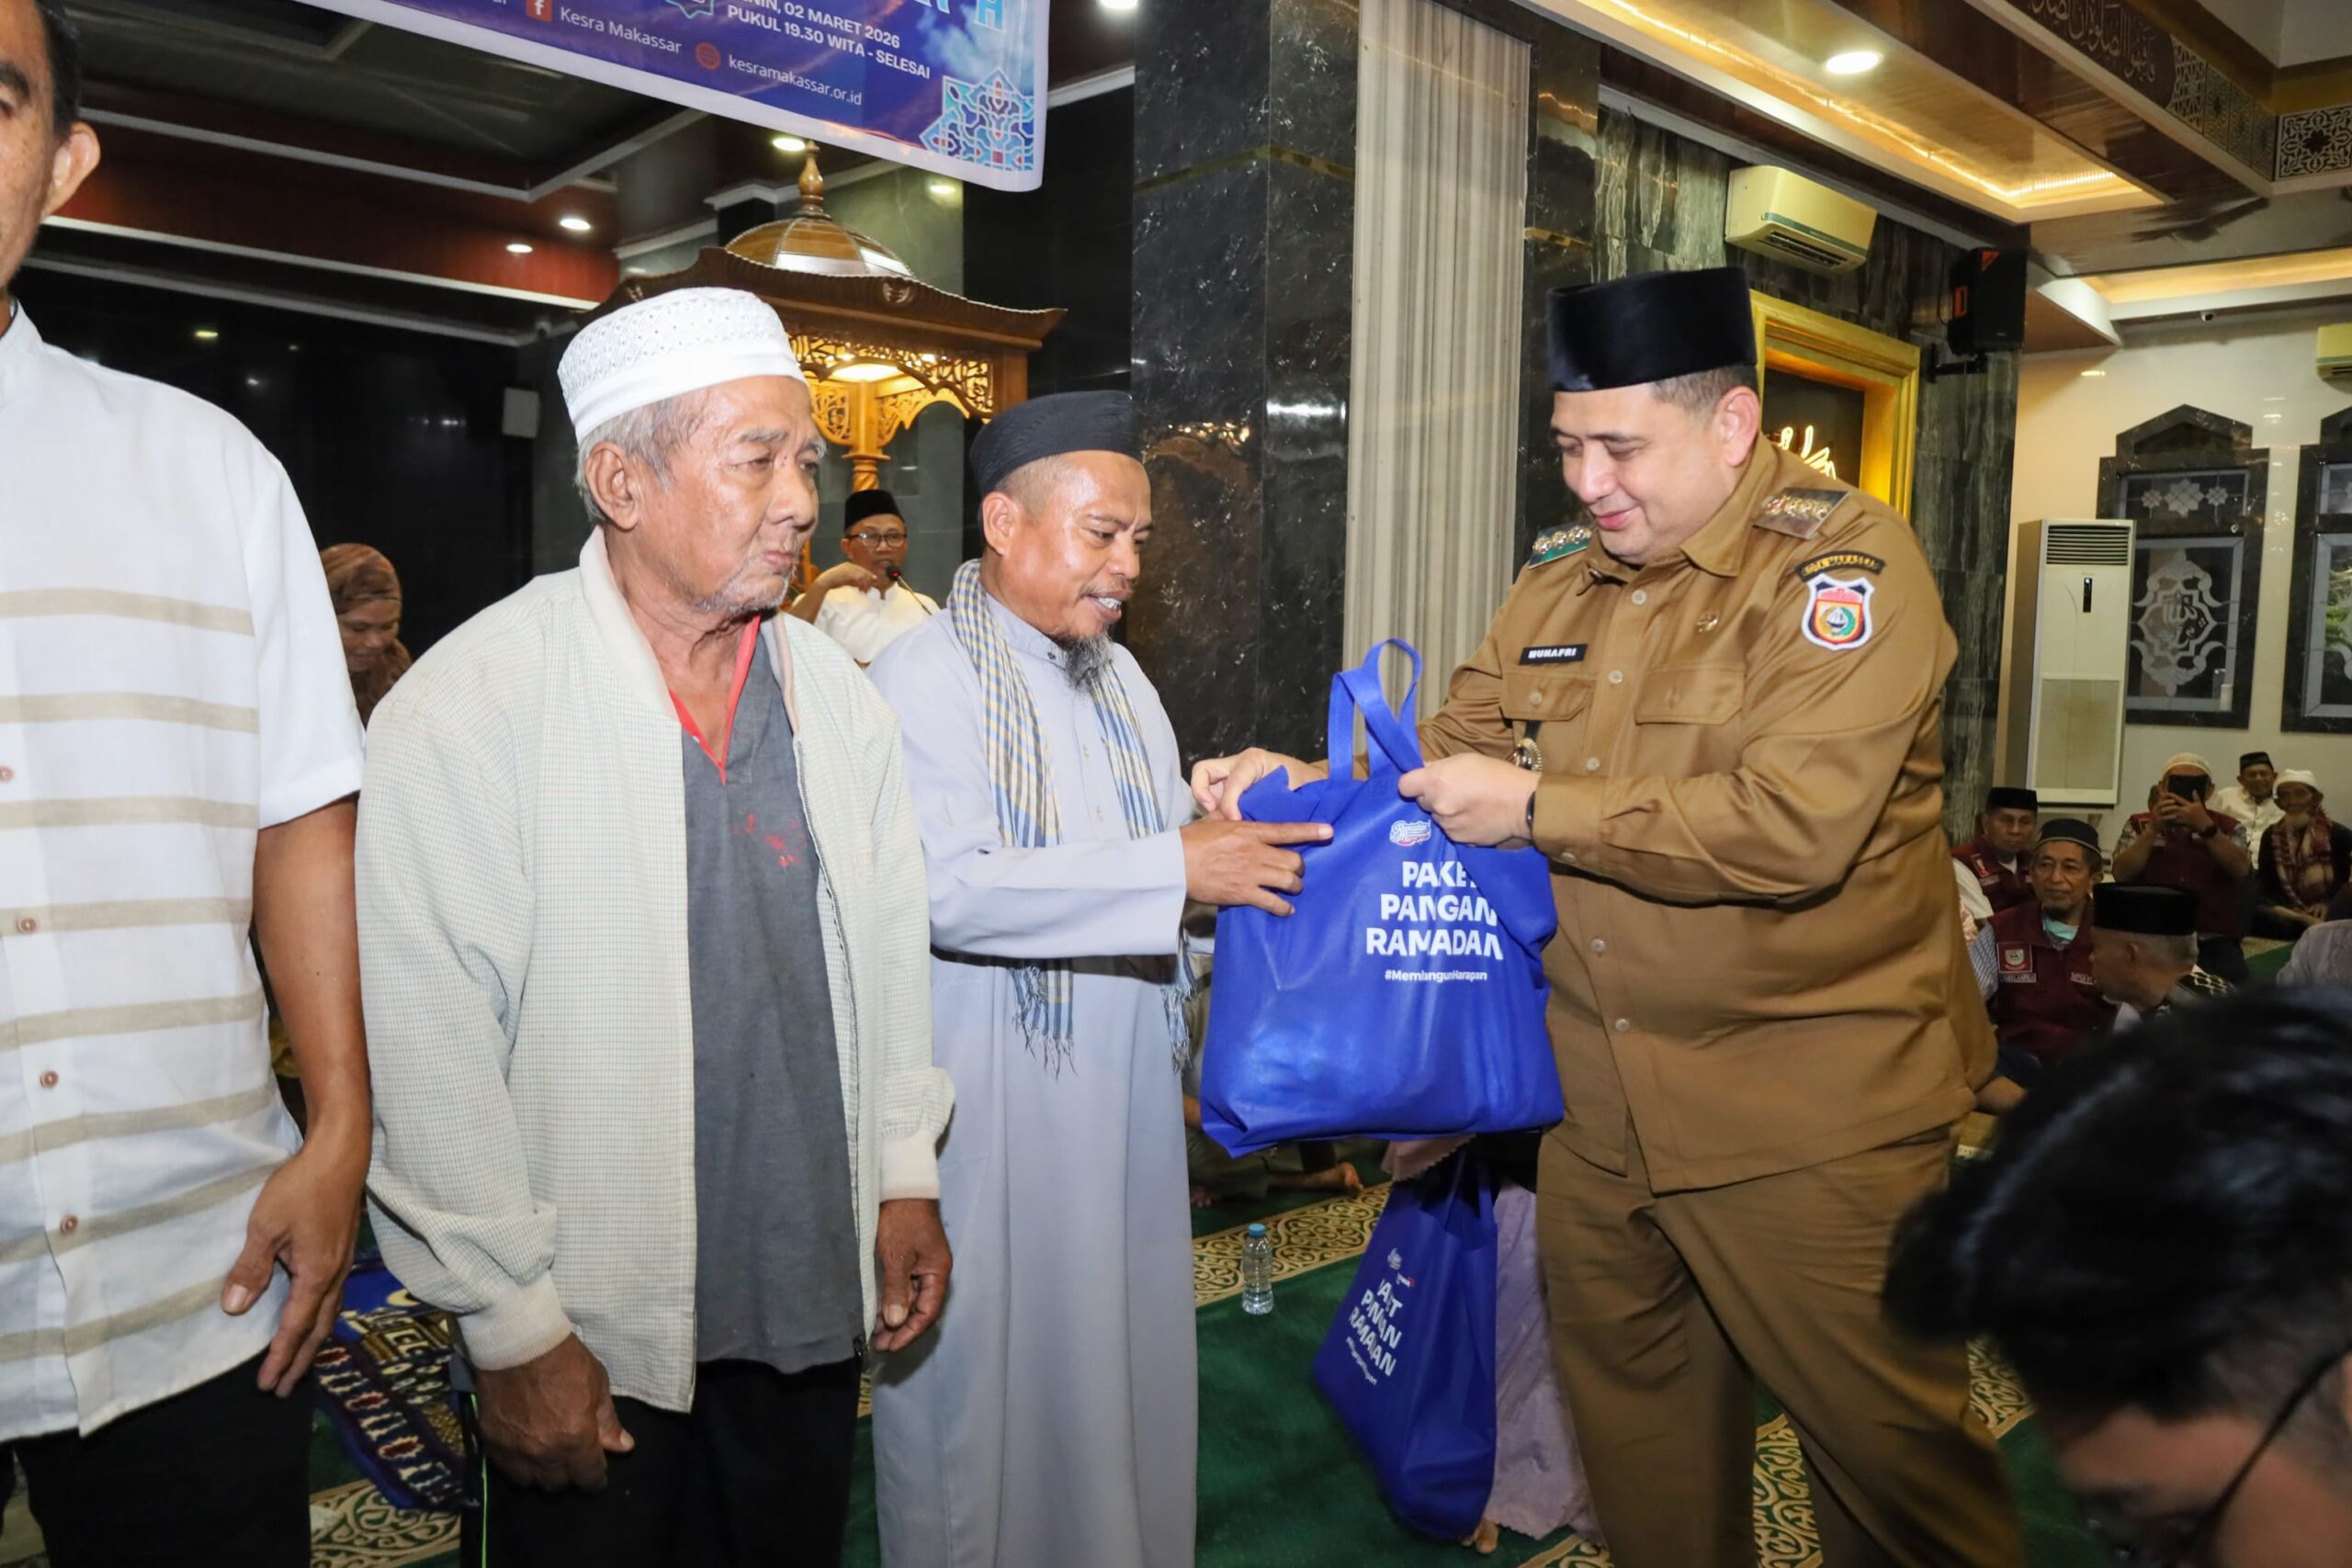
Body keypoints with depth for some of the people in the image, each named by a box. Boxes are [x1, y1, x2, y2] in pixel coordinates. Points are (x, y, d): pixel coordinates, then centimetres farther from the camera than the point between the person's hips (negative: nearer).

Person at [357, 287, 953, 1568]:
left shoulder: (833, 693, 3)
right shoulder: (467, 707, -15)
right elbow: (427, 1060, -15)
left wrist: (905, 1173, 8)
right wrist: (511, 1326, -11)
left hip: (815, 1304, 5)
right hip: (583, 1342, -5)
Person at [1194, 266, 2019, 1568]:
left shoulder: (1843, 562, -13)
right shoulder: (1562, 574, 7)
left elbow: (1791, 824, -26)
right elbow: (1461, 741, 13)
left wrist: (1538, 810, -21)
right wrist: (1308, 783, -5)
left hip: (1806, 1109, -6)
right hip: (1601, 1096, 6)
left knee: (1881, 1435, 9)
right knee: (1630, 1404, 20)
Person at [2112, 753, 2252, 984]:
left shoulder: (2229, 827, 9)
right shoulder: (2139, 824, 9)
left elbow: (2241, 870, -10)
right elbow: (2122, 875, -6)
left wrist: (2205, 827, -21)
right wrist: (2153, 829, -16)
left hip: (2214, 941, 1)